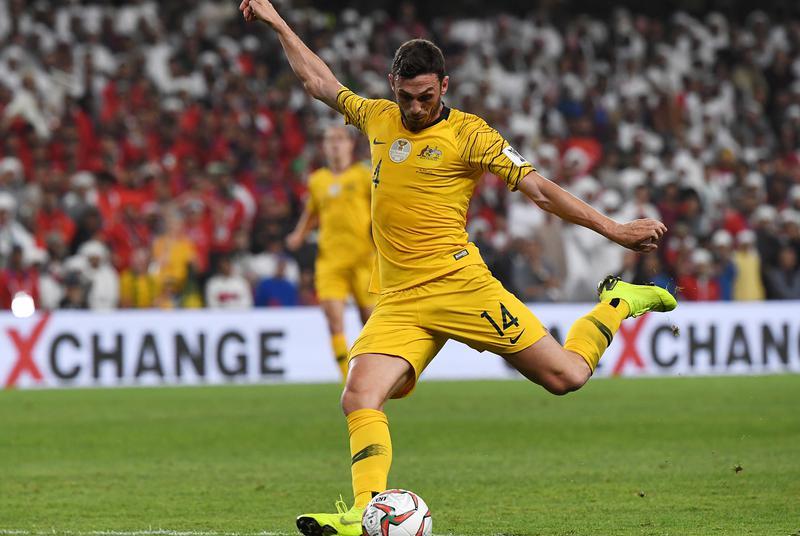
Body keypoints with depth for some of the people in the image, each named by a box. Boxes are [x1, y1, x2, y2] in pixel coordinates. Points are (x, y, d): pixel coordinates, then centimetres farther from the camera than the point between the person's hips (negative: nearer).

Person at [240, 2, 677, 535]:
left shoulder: (468, 134, -1)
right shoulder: (378, 118, 14)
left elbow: (538, 187, -4)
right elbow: (321, 82, 31)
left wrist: (614, 229, -9)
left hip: (459, 285, -4)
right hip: (398, 302, 4)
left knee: (565, 375, -6)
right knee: (359, 399, -19)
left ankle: (617, 303, 22)